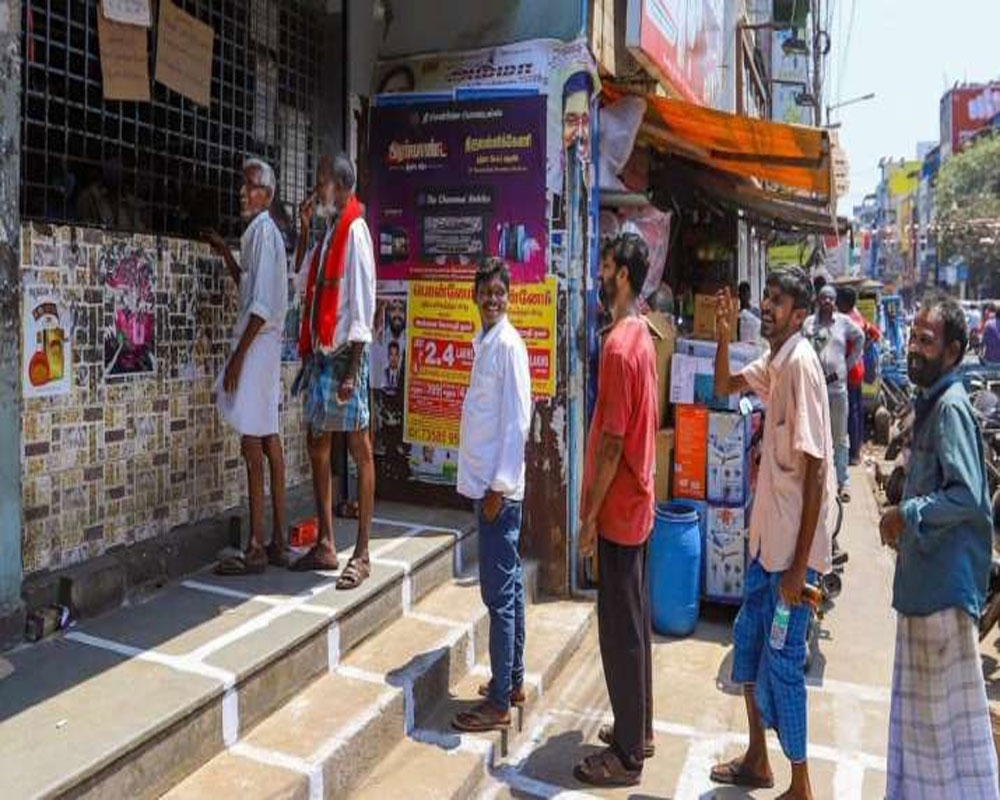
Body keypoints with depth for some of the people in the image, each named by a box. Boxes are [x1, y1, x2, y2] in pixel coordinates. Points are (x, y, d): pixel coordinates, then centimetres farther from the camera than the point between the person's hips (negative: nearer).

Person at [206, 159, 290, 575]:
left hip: (257, 342, -10)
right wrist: (226, 254, 25)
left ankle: (256, 549, -4)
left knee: (253, 443, -9)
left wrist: (238, 354, -18)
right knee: (268, 439, 10)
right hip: (263, 342, 10)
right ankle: (277, 541, 16)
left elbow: (262, 304, -18)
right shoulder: (256, 232, 19)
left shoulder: (263, 231, -11)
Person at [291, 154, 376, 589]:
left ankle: (361, 553, 6)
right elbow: (309, 286, 21)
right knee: (317, 446, 12)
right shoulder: (329, 232, 17)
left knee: (359, 450, -2)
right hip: (320, 353, 9)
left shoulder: (355, 231, -10)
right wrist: (304, 233, 16)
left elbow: (363, 305, -16)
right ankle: (325, 545, 22)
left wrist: (352, 369, -20)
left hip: (345, 355, -9)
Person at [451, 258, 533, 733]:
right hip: (486, 481, 9)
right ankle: (514, 680, 29)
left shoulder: (509, 345, -14)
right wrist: (488, 484, 16)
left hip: (498, 488, -9)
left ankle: (499, 703, 9)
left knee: (499, 594, -2)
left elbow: (517, 422, -18)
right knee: (508, 587, 16)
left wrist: (498, 486, -17)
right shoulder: (484, 341, 13)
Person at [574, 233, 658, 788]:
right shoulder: (643, 338, 9)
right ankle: (639, 730, 32)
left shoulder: (617, 345, -21)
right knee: (635, 623, 18)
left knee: (619, 630, 2)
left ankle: (627, 755, 16)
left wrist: (589, 515, -15)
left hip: (618, 511, -10)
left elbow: (612, 440, -22)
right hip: (638, 504, 10)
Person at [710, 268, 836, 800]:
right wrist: (723, 336, 4)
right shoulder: (773, 362, 6)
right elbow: (723, 387, 23)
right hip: (769, 534, 9)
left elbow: (815, 473, -22)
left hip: (795, 542, -9)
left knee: (782, 661, 1)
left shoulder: (802, 365, -19)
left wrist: (799, 565, -21)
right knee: (747, 635, 18)